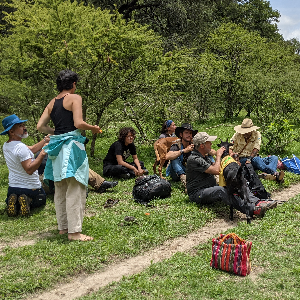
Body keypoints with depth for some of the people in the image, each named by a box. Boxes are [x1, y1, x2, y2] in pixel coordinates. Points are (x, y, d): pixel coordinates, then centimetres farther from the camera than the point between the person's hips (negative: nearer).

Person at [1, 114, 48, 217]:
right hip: (31, 188, -6)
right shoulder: (20, 147, -25)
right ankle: (28, 202, -8)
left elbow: (31, 149, 8)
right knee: (41, 200, 25)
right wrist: (42, 154, -33)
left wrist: (45, 140, 4)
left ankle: (15, 203, -1)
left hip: (13, 188, 6)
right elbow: (29, 169, -31)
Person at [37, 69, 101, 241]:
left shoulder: (52, 103, 15)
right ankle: (74, 231, -5)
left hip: (56, 147, 7)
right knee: (75, 189, -5)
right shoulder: (74, 98, -4)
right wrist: (94, 128, 1)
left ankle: (63, 227, 23)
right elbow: (78, 123, -16)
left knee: (60, 189, 14)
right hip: (72, 145, -7)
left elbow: (40, 126, 12)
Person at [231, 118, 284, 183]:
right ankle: (275, 174, -53)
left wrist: (249, 158, -29)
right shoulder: (237, 135, 1)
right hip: (241, 160, -4)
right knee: (256, 159, -36)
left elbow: (256, 149, -11)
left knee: (274, 158, -17)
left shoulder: (257, 134, 3)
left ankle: (266, 174, -52)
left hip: (253, 158, 4)